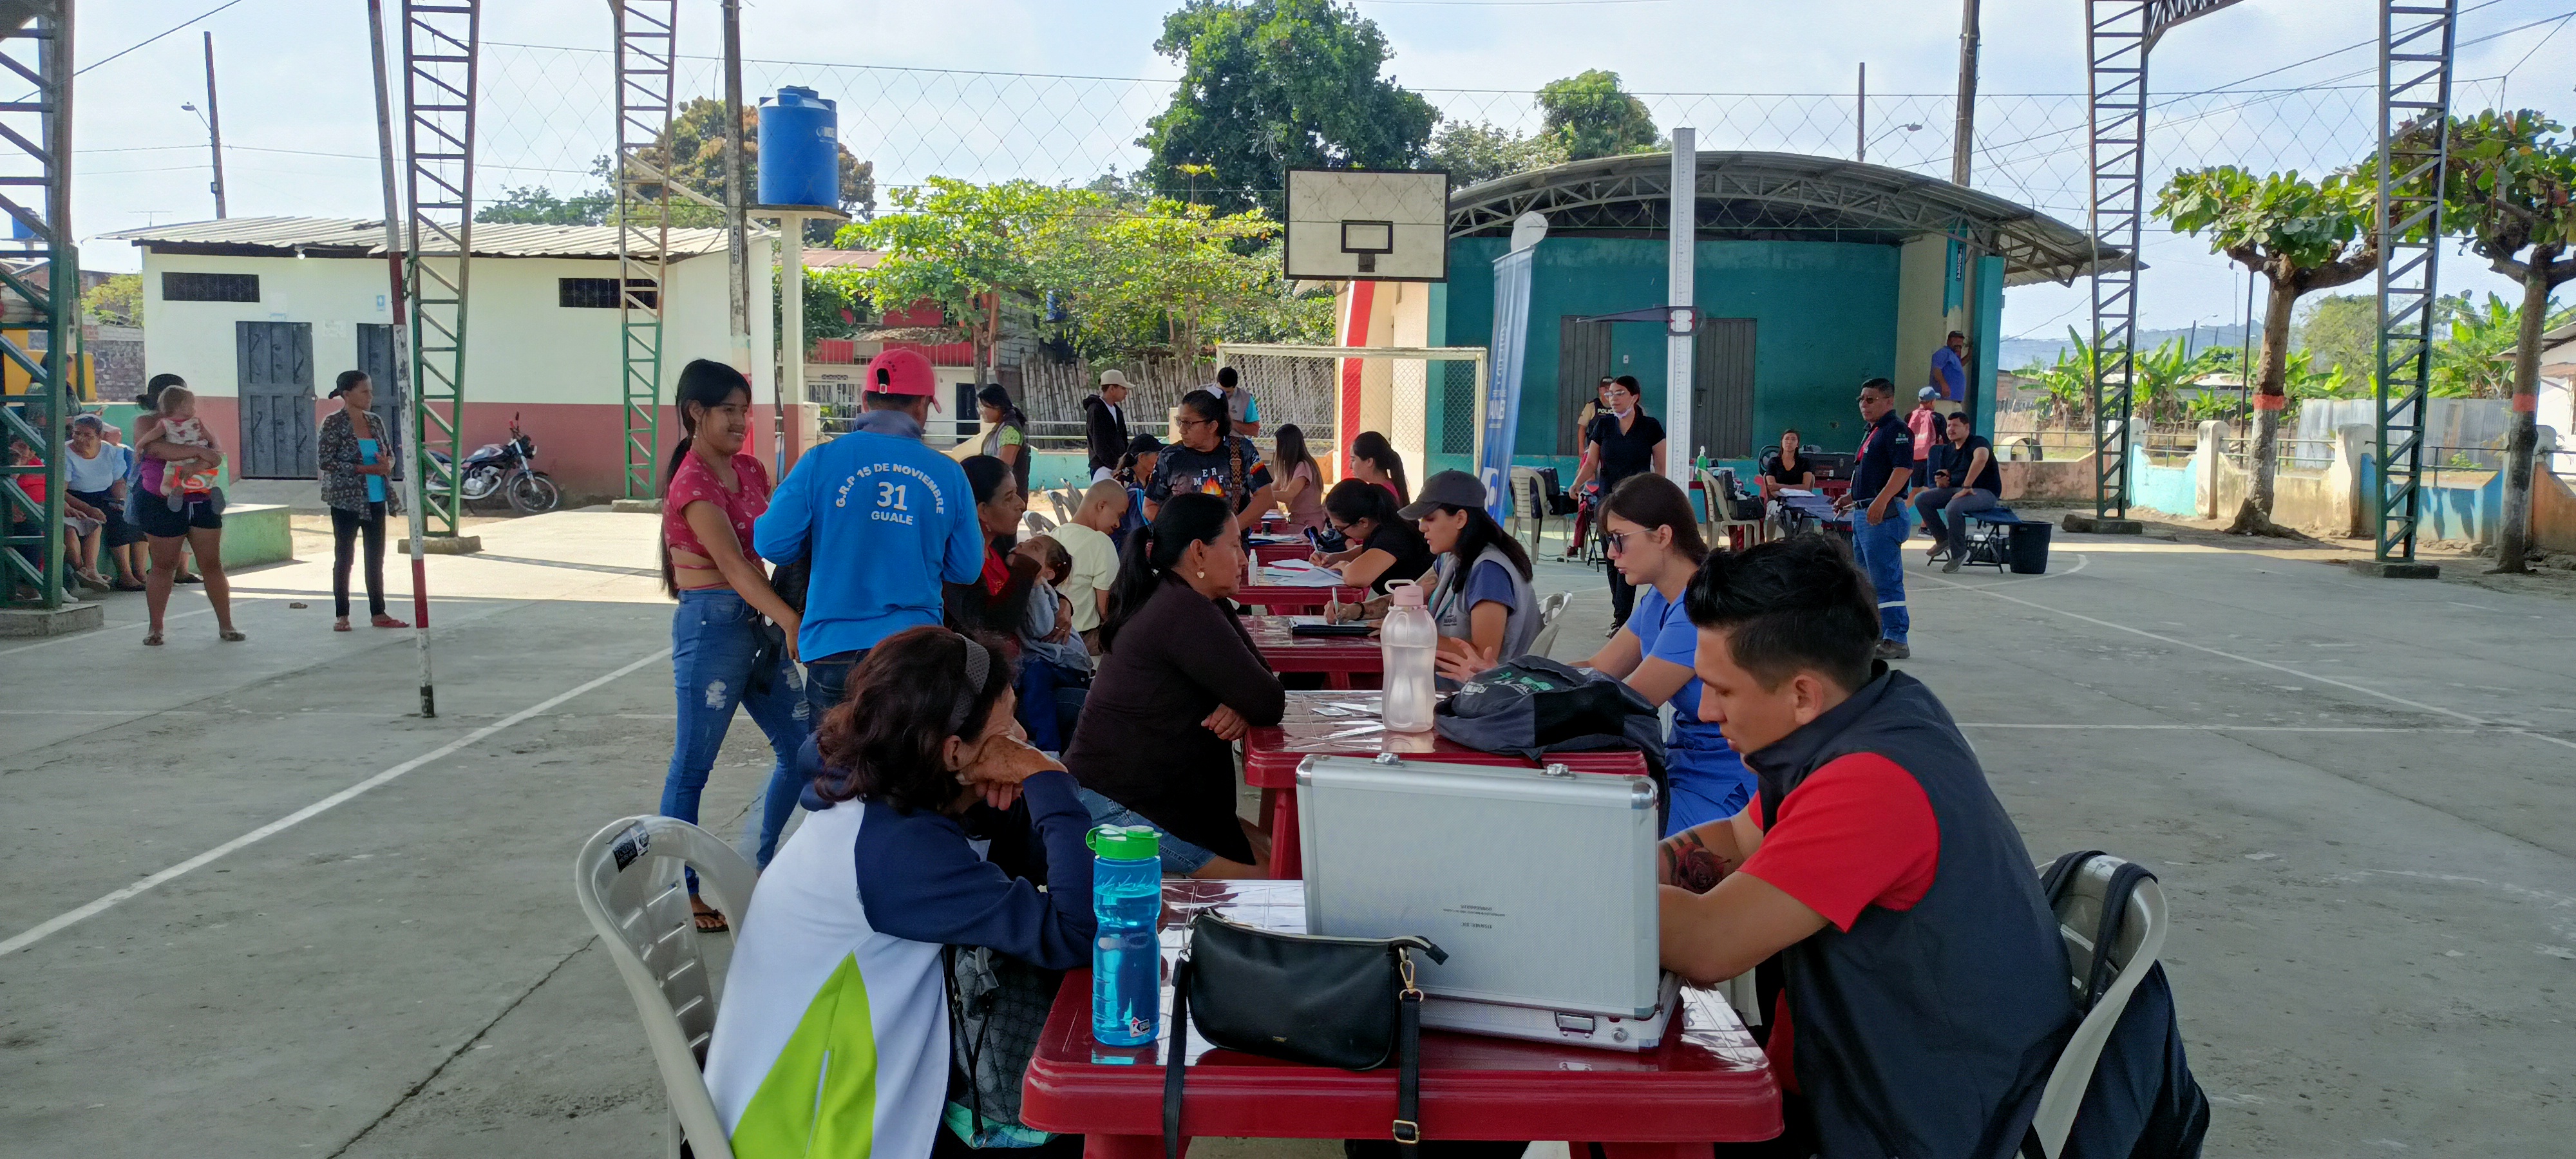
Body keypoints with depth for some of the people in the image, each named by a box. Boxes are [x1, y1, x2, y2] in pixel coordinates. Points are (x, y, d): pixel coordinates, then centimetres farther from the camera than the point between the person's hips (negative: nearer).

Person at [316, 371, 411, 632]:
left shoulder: (374, 421, 8)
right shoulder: (334, 424, -9)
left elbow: (389, 451, 17)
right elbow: (325, 461, -14)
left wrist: (388, 464, -7)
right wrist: (365, 469, -19)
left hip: (375, 499, 6)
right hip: (347, 500, -6)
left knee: (376, 557, 9)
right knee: (344, 557, 2)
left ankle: (378, 614, 15)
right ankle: (342, 616, 10)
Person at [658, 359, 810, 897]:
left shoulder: (750, 470, 11)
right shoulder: (693, 483, -14)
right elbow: (732, 562, -26)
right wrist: (791, 620, -38)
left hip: (758, 621, 8)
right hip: (712, 624, -8)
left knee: (803, 747, 11)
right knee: (693, 766, 1)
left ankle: (758, 867, 26)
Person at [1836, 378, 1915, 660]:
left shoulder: (1896, 430, -10)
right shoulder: (1871, 432, 21)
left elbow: (1904, 468, -23)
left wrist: (1881, 501, -31)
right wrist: (1852, 497, 20)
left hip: (1884, 514, -11)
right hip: (1864, 514, 11)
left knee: (1886, 579, -11)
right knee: (1865, 579, 16)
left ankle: (1895, 640, -9)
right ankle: (1874, 634, 25)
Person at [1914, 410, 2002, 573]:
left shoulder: (1977, 442, -11)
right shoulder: (1948, 449, 15)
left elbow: (1981, 458, -34)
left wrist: (1966, 487, -36)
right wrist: (1942, 481, -2)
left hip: (1984, 492, -8)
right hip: (1955, 490, 8)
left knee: (1953, 507, -37)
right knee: (1921, 499, -6)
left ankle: (1958, 553, -20)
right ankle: (1943, 539, 2)